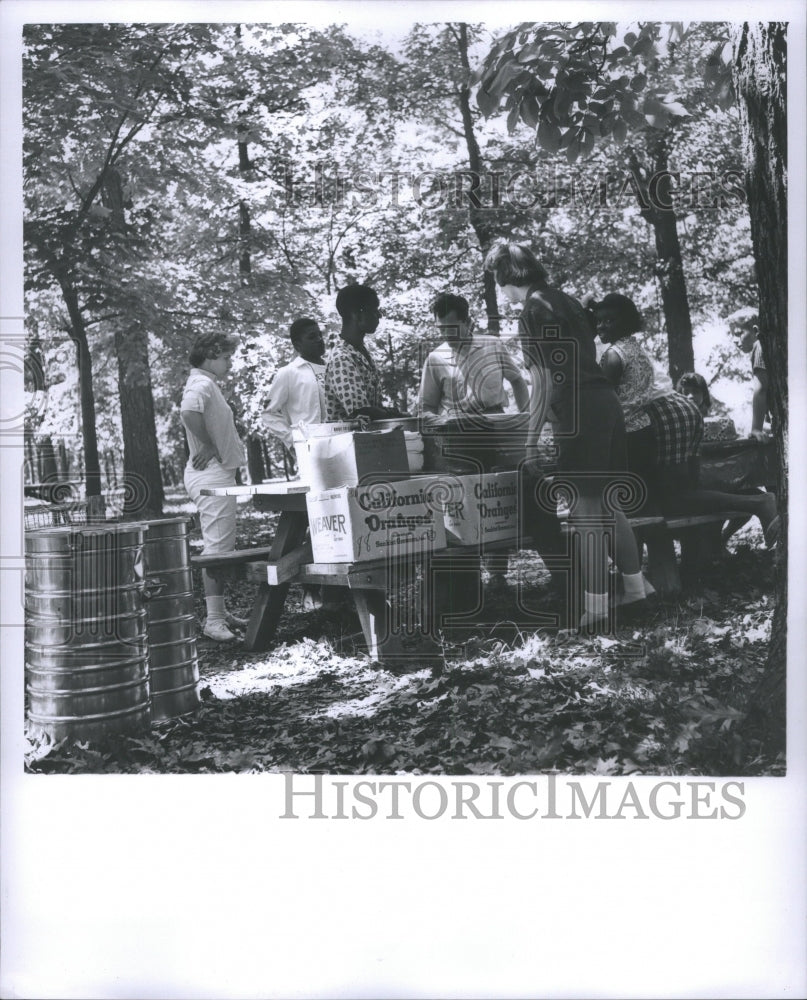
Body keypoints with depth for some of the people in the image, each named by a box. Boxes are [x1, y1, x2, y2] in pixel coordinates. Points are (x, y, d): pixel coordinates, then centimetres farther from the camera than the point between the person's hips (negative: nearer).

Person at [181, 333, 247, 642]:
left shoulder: (207, 384, 18)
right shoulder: (201, 385, -15)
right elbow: (189, 412, -35)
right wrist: (208, 446, -24)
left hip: (219, 474, 11)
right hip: (211, 475, -11)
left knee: (221, 546, 14)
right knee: (217, 547, -11)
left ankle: (219, 611, 21)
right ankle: (214, 620, -11)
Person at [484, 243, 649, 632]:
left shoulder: (533, 313, -8)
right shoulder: (568, 301, 18)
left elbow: (545, 383, -13)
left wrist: (532, 439, -10)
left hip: (577, 415, -9)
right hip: (606, 403, 9)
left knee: (585, 513, -3)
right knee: (610, 505, 16)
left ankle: (596, 608, 1)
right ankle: (636, 591, 24)